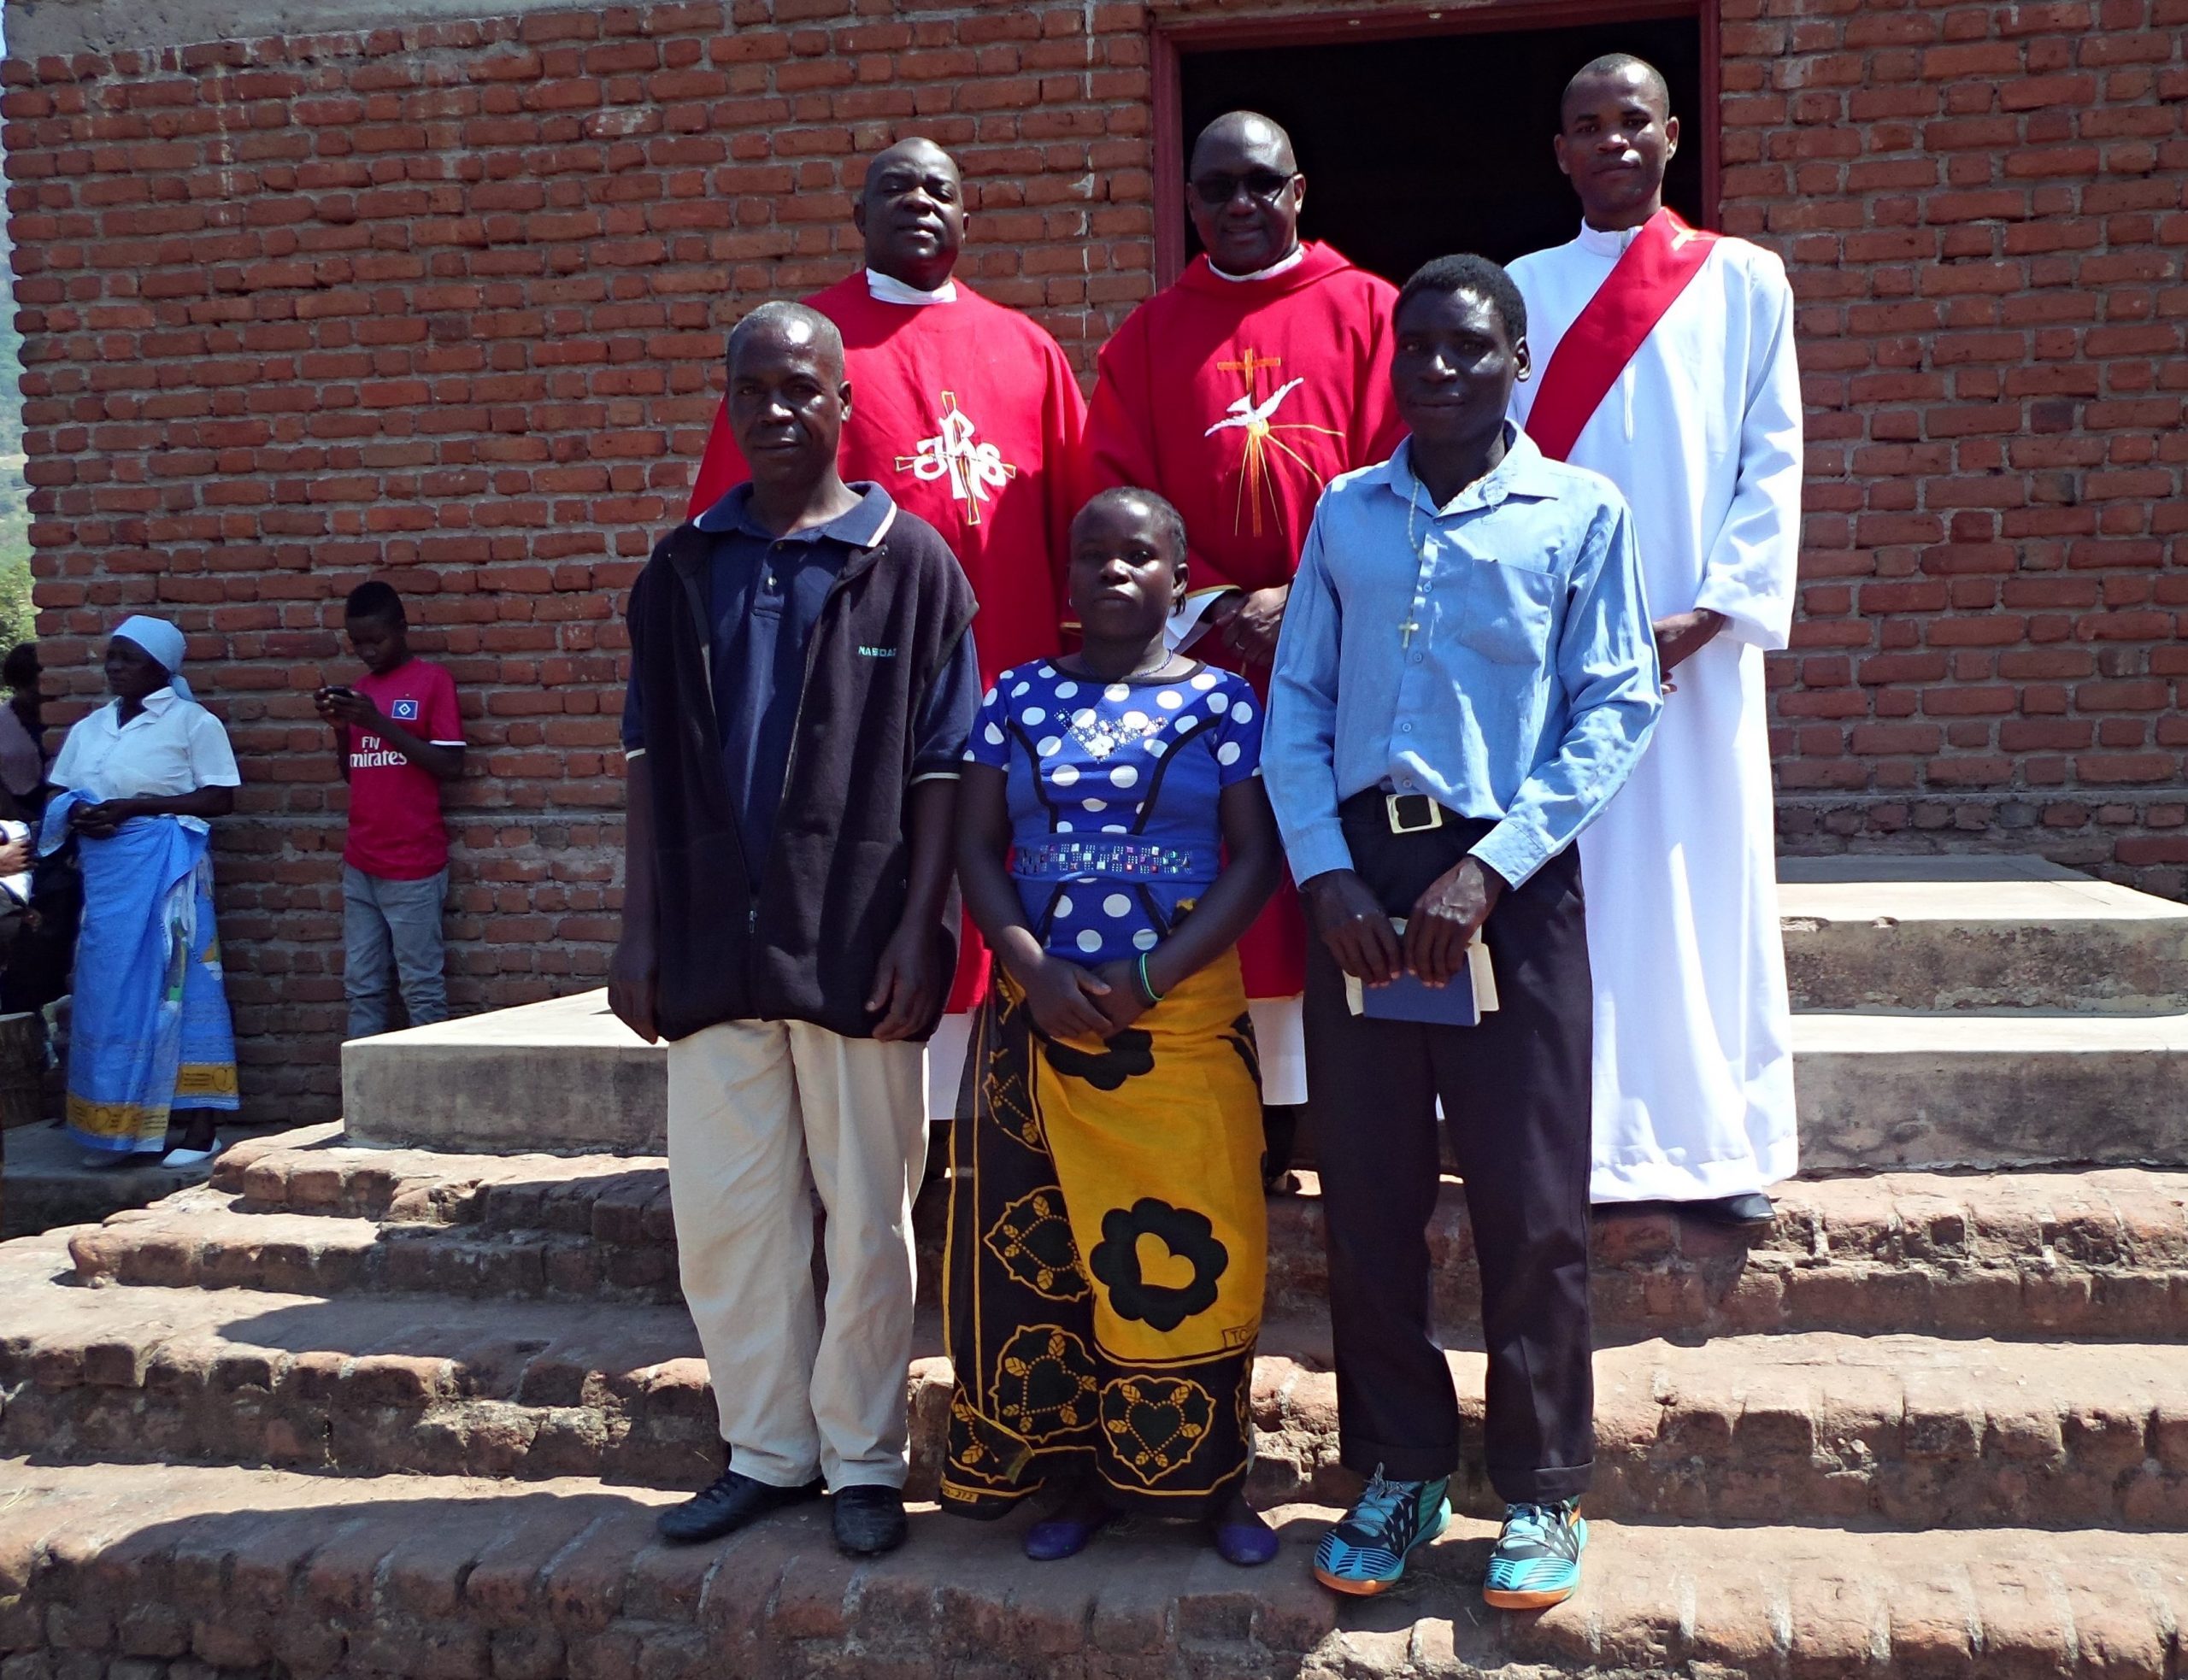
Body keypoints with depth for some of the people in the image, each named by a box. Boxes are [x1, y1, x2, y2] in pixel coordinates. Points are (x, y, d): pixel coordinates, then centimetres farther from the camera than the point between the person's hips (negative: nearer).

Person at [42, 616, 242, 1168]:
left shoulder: (192, 722, -3)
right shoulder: (89, 727, 15)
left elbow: (220, 797, -9)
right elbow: (59, 796, 19)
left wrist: (134, 806, -15)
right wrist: (76, 815, -5)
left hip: (165, 872, -6)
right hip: (104, 876, 6)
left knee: (175, 989, -5)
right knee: (109, 995, 6)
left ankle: (200, 1126, -1)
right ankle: (120, 1123, 13)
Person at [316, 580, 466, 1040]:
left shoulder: (433, 681, -4)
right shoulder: (358, 689, 14)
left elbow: (450, 766, -11)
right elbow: (351, 773, 19)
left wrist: (380, 723, -16)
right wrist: (341, 726, 1)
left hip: (413, 865, -6)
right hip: (359, 864, 6)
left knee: (421, 988, -2)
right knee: (361, 987, 8)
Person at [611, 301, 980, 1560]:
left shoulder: (909, 561, 0)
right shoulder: (685, 570, 10)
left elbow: (940, 766, -2)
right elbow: (653, 765, 11)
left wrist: (919, 927, -9)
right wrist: (640, 930, 6)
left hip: (857, 946, -3)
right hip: (715, 944, 4)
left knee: (868, 1217, 5)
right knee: (724, 1212, 9)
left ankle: (865, 1461, 20)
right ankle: (768, 1453, 24)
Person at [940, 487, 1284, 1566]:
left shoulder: (1221, 700, 3)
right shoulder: (1021, 696, 9)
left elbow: (1256, 857, -3)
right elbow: (975, 845, 5)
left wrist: (1153, 977, -12)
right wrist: (1030, 967, -11)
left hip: (1183, 1017, -2)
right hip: (1038, 1016, 2)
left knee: (1189, 1251, -4)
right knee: (1041, 1252, 4)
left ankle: (1210, 1482, 13)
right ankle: (1078, 1476, 19)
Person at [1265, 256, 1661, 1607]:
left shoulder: (1582, 511, 3)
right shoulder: (1343, 513, 11)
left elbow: (1618, 710, -4)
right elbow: (1296, 702, 7)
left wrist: (1485, 870, -13)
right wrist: (1328, 873, -6)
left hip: (1509, 879, -2)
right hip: (1360, 873, 3)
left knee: (1531, 1206, 1)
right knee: (1367, 1194, 7)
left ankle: (1544, 1490, 17)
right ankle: (1402, 1469, 23)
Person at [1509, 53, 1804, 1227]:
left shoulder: (1744, 282, 8)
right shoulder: (1521, 289, 10)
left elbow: (1772, 465, 3)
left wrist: (1710, 612, -9)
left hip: (1696, 644, 0)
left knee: (1707, 888, 2)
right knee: (1573, 894, 0)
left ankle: (1721, 1141, 11)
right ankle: (1581, 1143, 7)